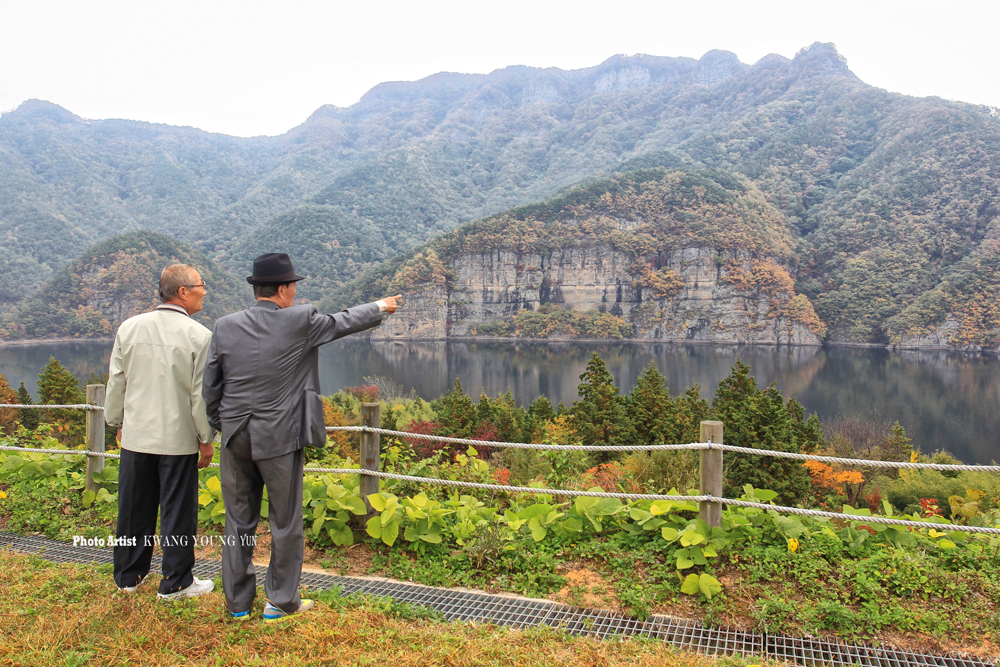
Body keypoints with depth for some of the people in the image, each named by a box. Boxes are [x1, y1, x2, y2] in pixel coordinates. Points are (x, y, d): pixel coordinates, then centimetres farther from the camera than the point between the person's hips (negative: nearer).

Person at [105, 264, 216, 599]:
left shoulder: (129, 328, 1)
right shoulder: (199, 336, -14)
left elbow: (116, 382, 8)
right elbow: (201, 393, -12)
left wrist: (117, 422, 21)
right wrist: (206, 439, -2)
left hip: (135, 436, 5)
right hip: (178, 439, -5)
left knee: (134, 507, 17)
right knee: (177, 510, 6)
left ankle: (129, 574, 31)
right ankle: (175, 582, 16)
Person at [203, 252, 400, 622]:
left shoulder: (225, 327, 0)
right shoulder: (300, 322, -10)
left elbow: (209, 386, 4)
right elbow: (342, 322, 7)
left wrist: (221, 425, 18)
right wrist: (380, 307, 24)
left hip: (235, 439, 4)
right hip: (279, 438, -4)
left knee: (239, 521, 15)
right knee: (285, 521, 10)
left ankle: (238, 601, 27)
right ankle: (281, 601, 22)